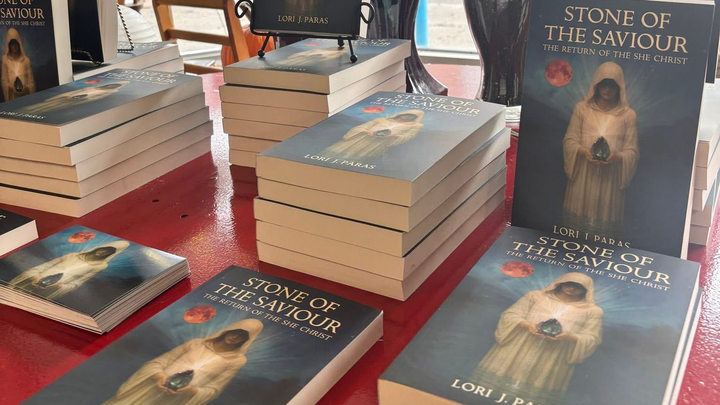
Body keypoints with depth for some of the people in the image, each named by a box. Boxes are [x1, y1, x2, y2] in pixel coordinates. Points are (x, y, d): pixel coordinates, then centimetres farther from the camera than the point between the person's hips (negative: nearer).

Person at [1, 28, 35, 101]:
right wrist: (11, 88, -15)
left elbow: (31, 81, 4)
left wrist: (27, 88, -15)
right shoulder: (5, 59, 4)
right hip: (12, 97, -1)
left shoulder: (26, 60, 5)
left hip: (25, 95, 1)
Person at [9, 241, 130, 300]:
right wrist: (35, 276, -6)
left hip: (59, 286, -5)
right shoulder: (72, 256, 22)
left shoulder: (99, 266, 7)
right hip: (39, 279, 5)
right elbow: (45, 266, 16)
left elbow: (77, 282, -2)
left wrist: (59, 286, -18)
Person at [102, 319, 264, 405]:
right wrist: (159, 376, -13)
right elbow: (157, 362, 8)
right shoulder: (196, 343, 12)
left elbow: (213, 390, -1)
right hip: (151, 388, 2)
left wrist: (190, 390, -19)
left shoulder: (237, 360, 5)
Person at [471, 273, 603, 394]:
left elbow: (592, 340, 4)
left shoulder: (592, 311, 11)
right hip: (518, 348, 1)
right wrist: (526, 325, -13)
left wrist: (569, 337, -15)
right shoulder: (536, 296, 12)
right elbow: (510, 315, 8)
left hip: (554, 361, -1)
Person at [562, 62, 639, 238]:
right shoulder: (582, 108, 3)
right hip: (583, 175, 1)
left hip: (611, 178, 0)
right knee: (577, 223, 5)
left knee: (606, 226, 3)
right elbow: (569, 140, 3)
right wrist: (583, 151, -17)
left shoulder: (628, 115, 1)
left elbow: (633, 151, 1)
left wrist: (617, 156, -20)